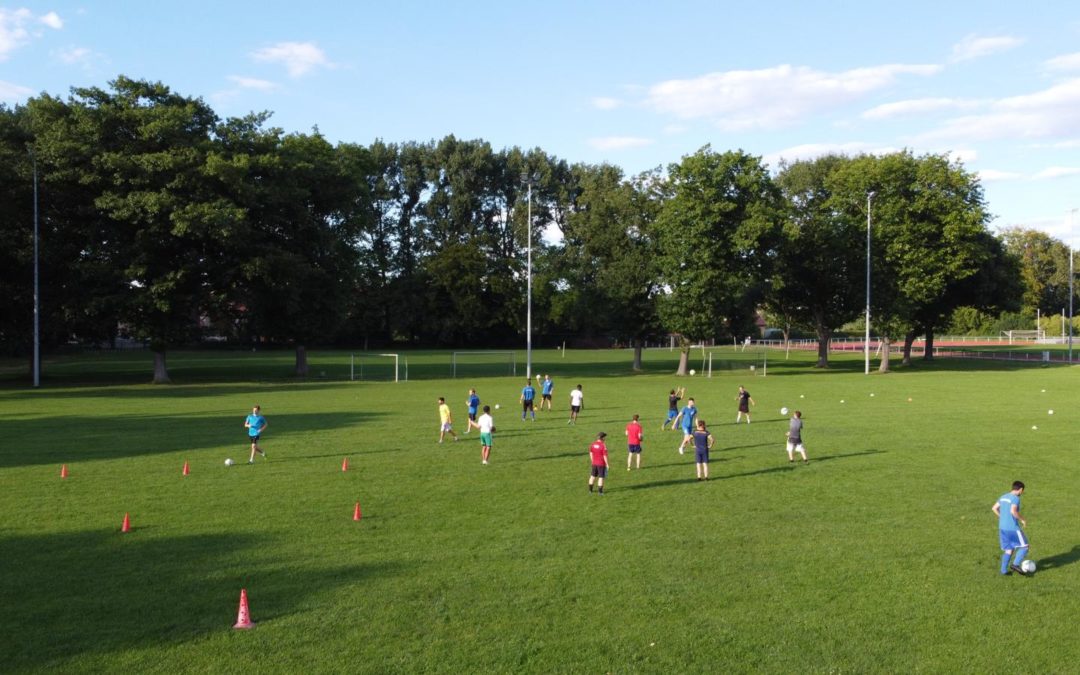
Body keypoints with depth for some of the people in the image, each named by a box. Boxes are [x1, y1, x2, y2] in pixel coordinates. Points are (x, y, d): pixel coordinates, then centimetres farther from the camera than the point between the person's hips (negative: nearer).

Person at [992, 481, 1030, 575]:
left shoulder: (1003, 497, 12)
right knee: (1024, 546, 4)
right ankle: (1015, 564, -9)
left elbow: (994, 508, 16)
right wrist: (1022, 519, -13)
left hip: (1002, 527, 8)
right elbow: (1013, 511, -27)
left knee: (1008, 549, 14)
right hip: (1013, 528, -8)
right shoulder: (1015, 498, -12)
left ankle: (1004, 570, 11)